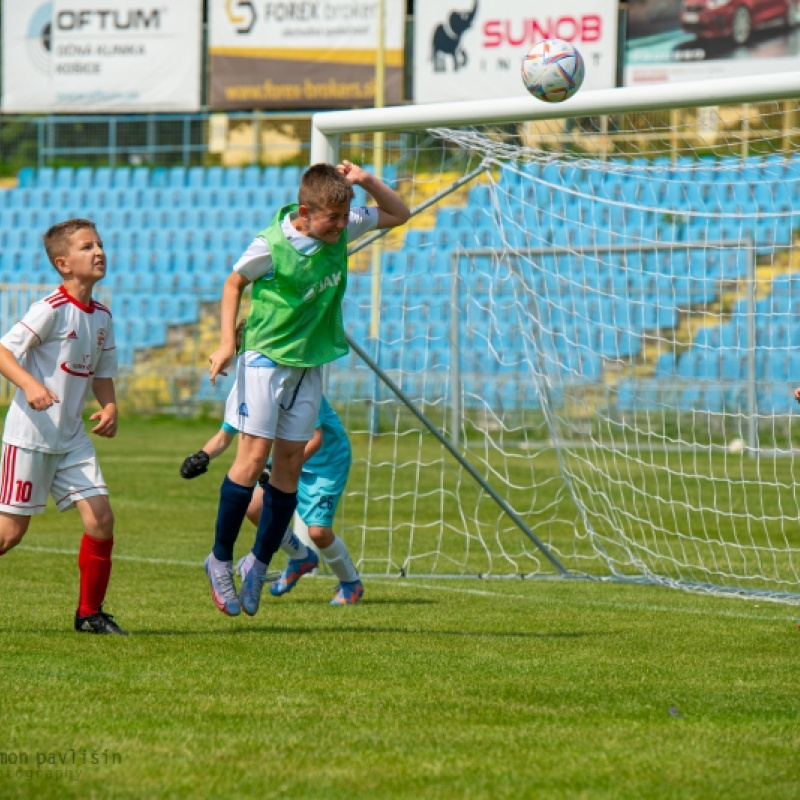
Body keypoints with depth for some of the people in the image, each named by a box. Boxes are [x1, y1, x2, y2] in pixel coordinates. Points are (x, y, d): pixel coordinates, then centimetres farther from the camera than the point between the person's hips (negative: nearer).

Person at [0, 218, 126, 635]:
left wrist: (109, 406, -1)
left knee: (100, 518, -4)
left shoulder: (101, 316, 8)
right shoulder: (51, 309, -14)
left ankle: (90, 613, 7)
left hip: (72, 437, 7)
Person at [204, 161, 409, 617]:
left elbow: (399, 214, 9)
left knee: (290, 463, 4)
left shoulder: (342, 229, -4)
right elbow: (234, 283, -2)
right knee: (255, 455, -11)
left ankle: (260, 563, 17)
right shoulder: (272, 245, -19)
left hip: (310, 364, 5)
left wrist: (365, 181, -8)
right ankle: (220, 559, 2)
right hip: (266, 357, -5)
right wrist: (228, 341, -10)